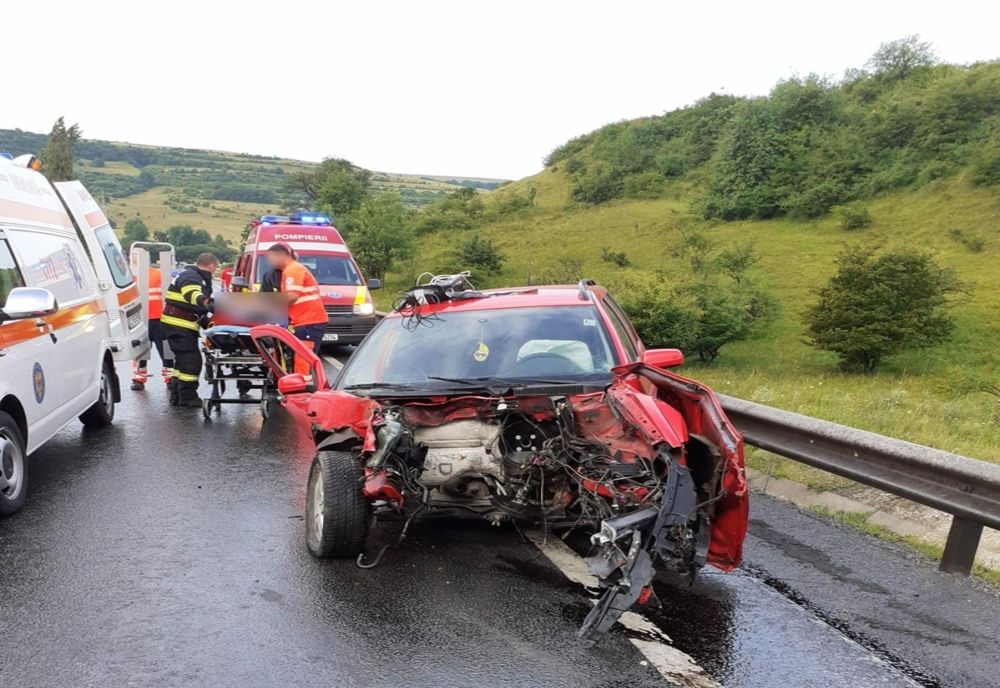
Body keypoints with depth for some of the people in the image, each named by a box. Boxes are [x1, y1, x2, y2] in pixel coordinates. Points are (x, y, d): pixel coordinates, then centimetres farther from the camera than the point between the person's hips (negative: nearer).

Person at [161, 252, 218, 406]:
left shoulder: (197, 277, 19)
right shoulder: (190, 276, -15)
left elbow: (194, 306, 24)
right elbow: (191, 294, -38)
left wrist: (206, 321, 16)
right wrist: (205, 301, -57)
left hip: (179, 325, 11)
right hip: (179, 325, -11)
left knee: (183, 359, 19)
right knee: (191, 360, -9)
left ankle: (177, 396, 28)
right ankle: (187, 397, -1)